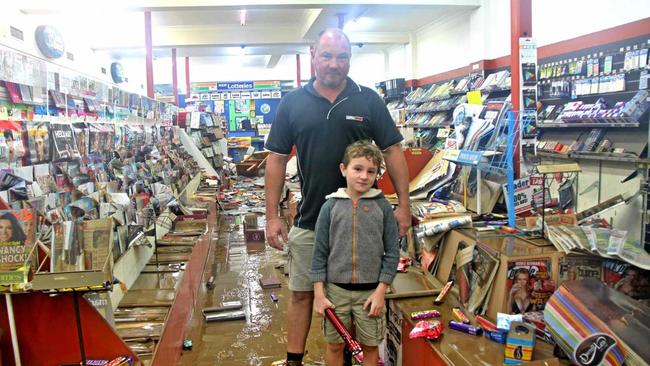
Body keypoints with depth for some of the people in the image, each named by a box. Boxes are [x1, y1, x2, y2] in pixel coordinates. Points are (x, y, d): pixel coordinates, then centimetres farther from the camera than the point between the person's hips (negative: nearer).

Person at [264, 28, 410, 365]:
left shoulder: (368, 100, 0)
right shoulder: (292, 103, 1)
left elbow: (392, 151, 1)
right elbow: (277, 159, 2)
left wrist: (403, 205, -4)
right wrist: (272, 215, -1)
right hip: (309, 220, 1)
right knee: (301, 293, 11)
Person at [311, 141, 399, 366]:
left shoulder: (382, 206, -5)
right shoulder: (331, 206, -4)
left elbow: (392, 252, -3)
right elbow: (320, 252, -2)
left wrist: (380, 291, -6)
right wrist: (319, 293, -4)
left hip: (370, 291, 0)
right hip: (336, 289, 0)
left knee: (371, 346, 14)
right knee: (335, 345, 14)